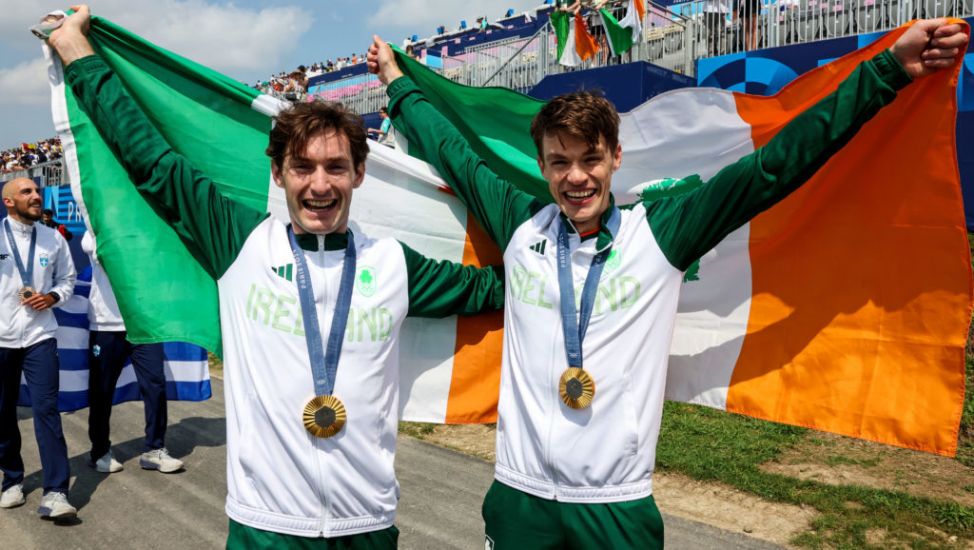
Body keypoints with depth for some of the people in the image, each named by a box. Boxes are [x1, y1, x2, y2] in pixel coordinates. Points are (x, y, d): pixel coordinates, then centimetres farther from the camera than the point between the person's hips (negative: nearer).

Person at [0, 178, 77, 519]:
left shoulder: (54, 239, 4)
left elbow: (68, 279, 15)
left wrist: (52, 297, -6)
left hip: (40, 337, 0)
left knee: (47, 410, -7)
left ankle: (55, 492, -6)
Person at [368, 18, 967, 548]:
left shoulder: (660, 231, -5)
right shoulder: (520, 227, 1)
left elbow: (772, 166, -7)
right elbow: (452, 153, 13)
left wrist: (887, 70, -10)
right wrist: (398, 81, 24)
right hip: (520, 493, 2)